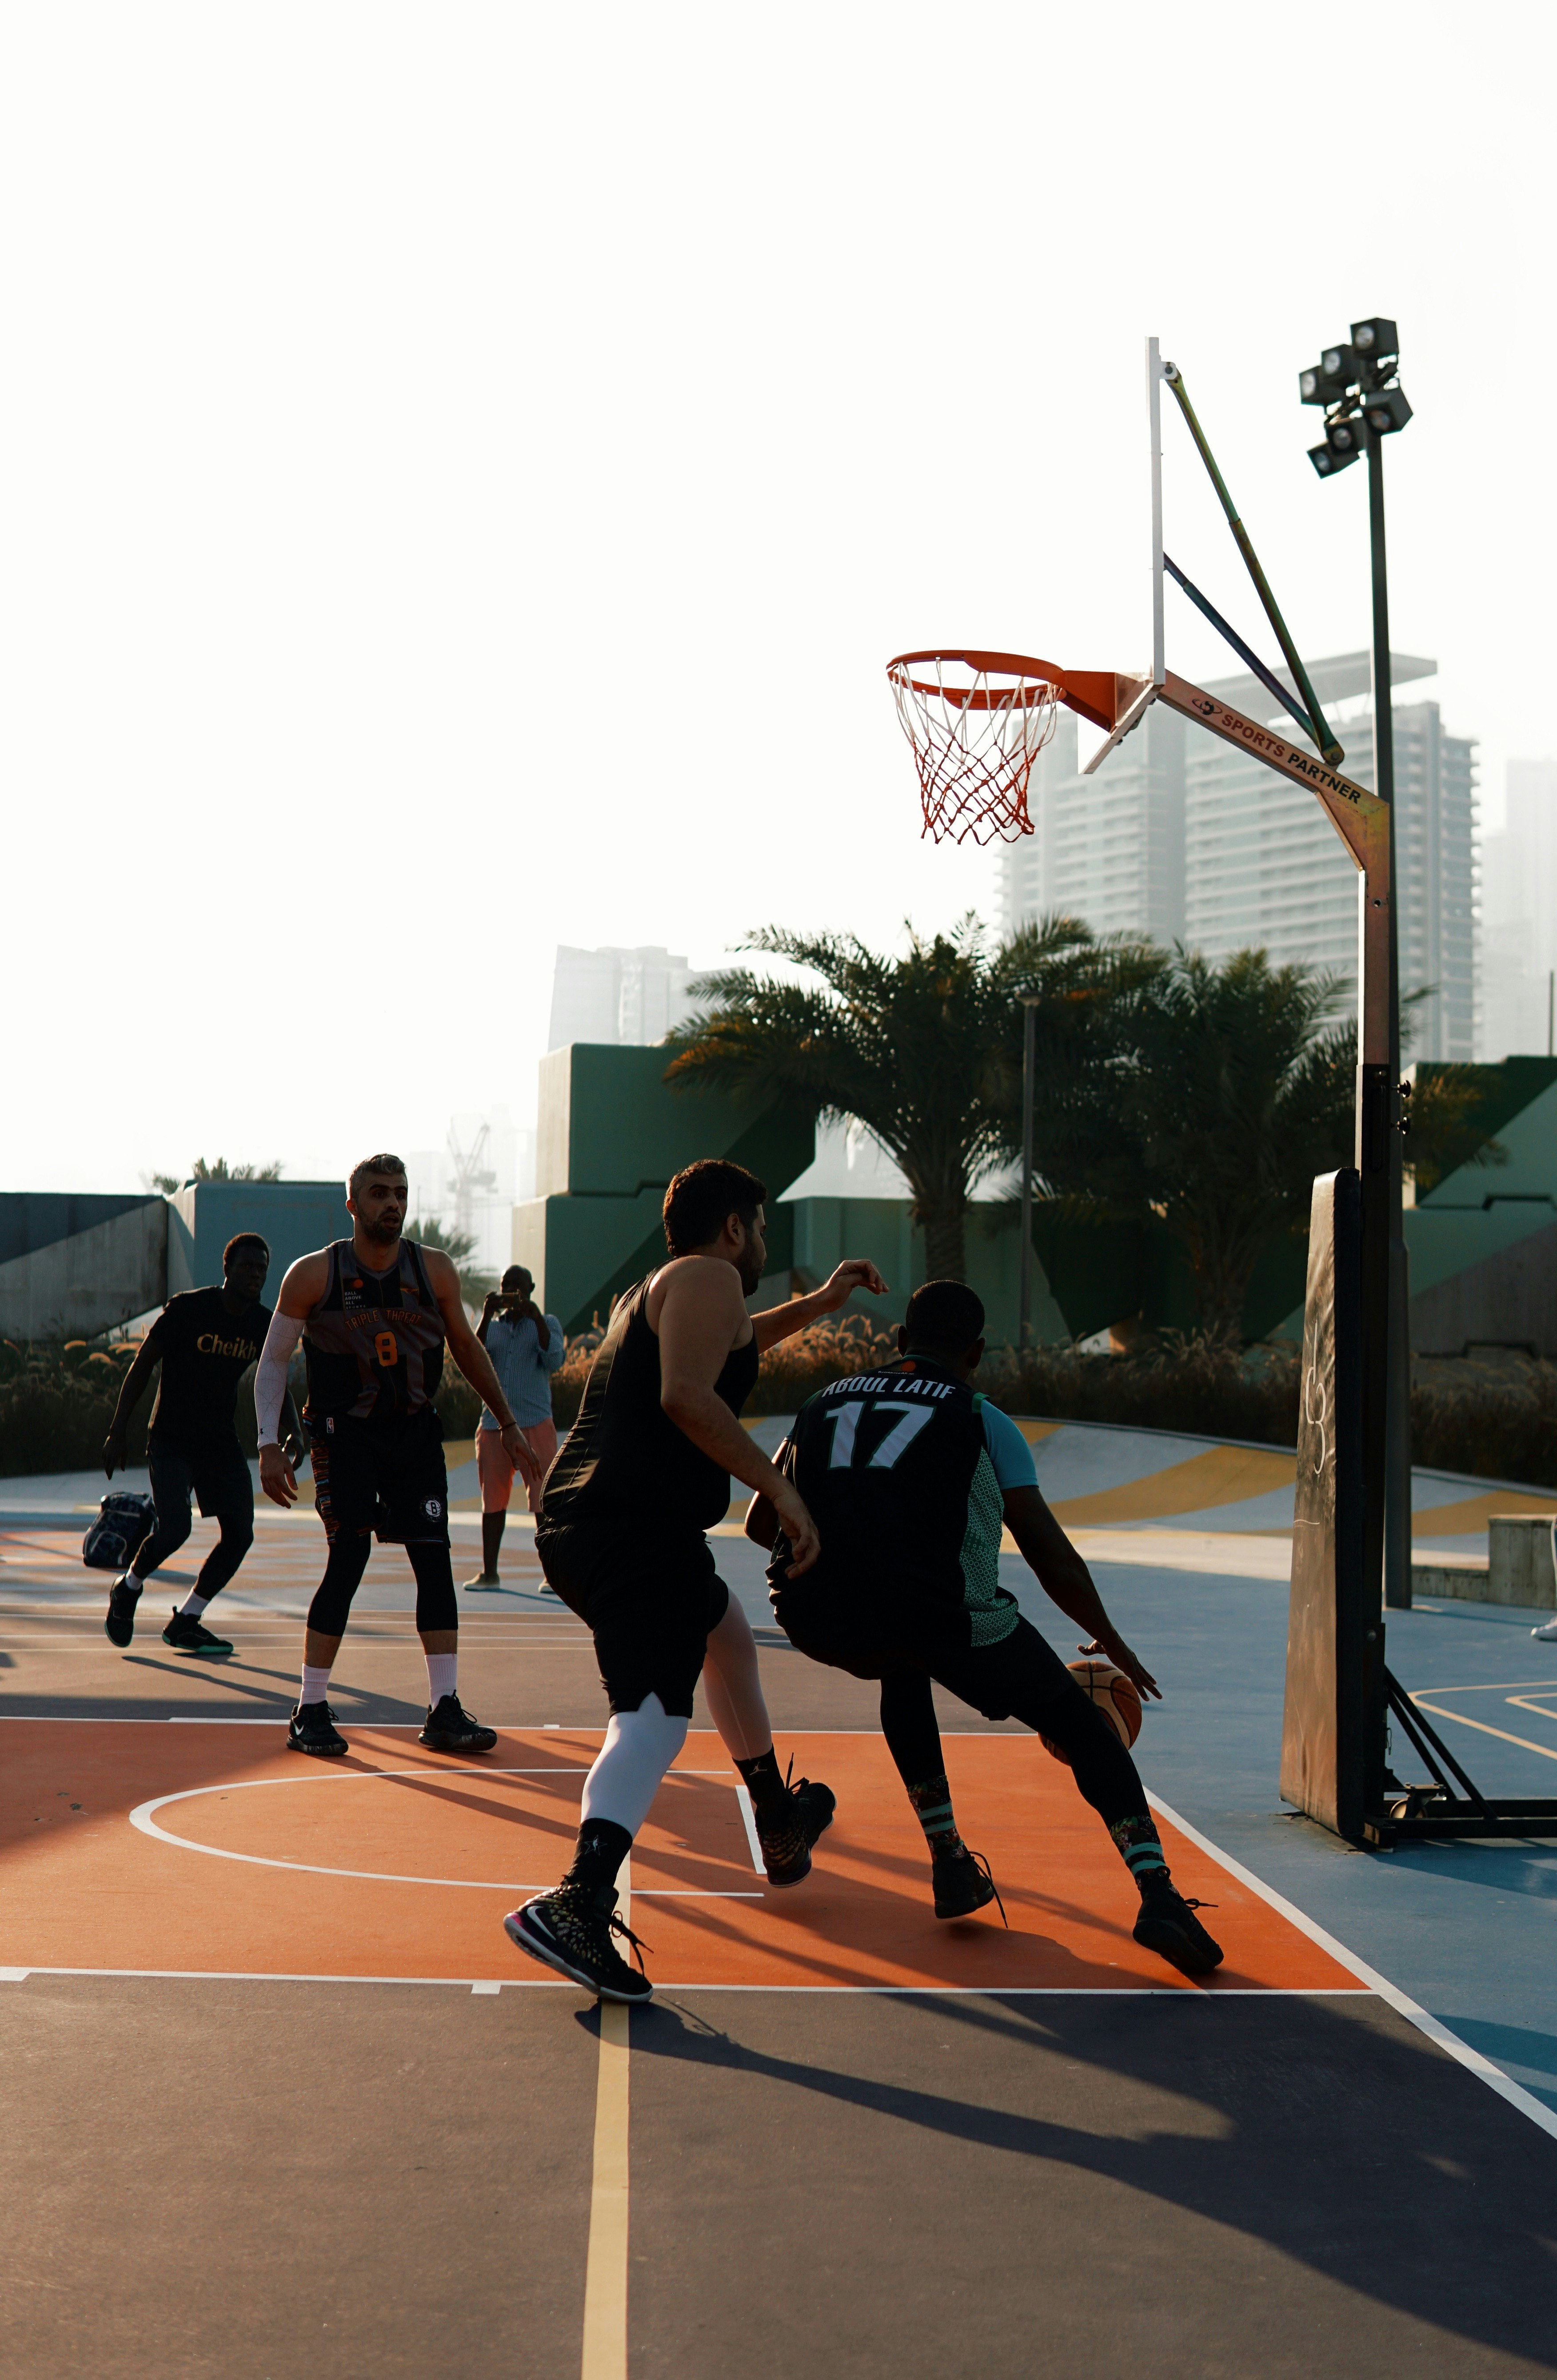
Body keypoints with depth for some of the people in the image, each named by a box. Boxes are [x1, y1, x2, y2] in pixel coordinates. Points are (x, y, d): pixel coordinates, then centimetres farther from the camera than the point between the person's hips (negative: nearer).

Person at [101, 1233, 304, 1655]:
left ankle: (184, 1622, 11)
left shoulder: (264, 1324, -1)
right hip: (170, 1440, -5)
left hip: (221, 1441, 5)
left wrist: (293, 1432, -3)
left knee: (240, 1534, -5)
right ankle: (128, 1588, 13)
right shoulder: (187, 1308, -15)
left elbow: (275, 1382, 13)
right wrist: (117, 1433, -11)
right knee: (174, 1528, -19)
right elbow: (142, 1366, -9)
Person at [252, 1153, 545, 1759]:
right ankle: (310, 1712, 1)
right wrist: (269, 1445, -8)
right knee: (348, 1560, -12)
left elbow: (466, 1347, 13)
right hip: (344, 1432, -3)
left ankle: (444, 1711, 3)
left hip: (415, 1431, 3)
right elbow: (273, 1361, 1)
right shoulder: (313, 1275, -7)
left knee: (434, 1560, -3)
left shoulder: (435, 1271, 0)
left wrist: (508, 1424, 13)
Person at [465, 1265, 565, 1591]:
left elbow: (553, 1361, -10)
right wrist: (487, 1316, -12)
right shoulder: (492, 1327, 15)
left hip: (536, 1425, -3)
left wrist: (535, 1316, -16)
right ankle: (489, 1573, 15)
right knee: (492, 1500, 6)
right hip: (494, 1424, 3)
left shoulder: (547, 1323, 8)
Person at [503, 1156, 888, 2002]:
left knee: (727, 1632, 29)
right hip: (637, 1528, -10)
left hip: (576, 1520, 10)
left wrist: (818, 1304, 50)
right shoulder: (708, 1275, -3)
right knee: (655, 1714, -21)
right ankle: (577, 1901, -40)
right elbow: (685, 1395, -19)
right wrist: (778, 1486, -16)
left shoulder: (652, 1292, 27)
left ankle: (779, 1823, 45)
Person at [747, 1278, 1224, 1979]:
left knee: (901, 1669, 38)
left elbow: (762, 1522, 29)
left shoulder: (825, 1403, 22)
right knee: (1081, 1726, 16)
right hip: (944, 1617, -4)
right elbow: (1051, 1556, 8)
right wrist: (1110, 1641, 23)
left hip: (816, 1622, 4)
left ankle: (951, 1864, 34)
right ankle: (1156, 1891, -1)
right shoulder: (981, 1421, 12)